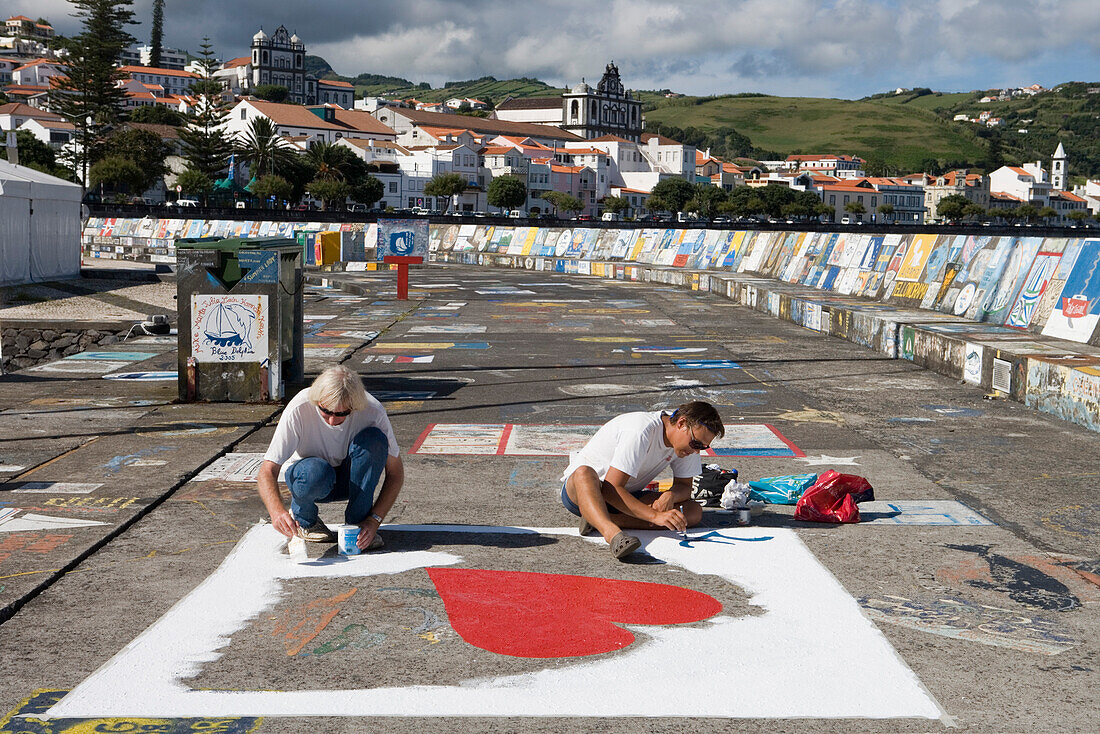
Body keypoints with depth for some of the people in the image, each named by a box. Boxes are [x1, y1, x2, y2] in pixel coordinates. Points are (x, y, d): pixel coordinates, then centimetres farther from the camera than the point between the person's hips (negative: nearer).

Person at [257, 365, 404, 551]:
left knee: (374, 439, -30)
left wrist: (374, 520, -28)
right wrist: (277, 511, -50)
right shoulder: (299, 409, -29)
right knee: (315, 471, -39)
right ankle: (303, 519, -5)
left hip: (350, 479, 2)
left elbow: (395, 473, -16)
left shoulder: (372, 410, -25)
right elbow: (267, 472, -30)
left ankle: (358, 522, -17)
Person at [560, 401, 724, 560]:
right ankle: (612, 533, -65)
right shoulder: (640, 432, -29)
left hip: (627, 496, 7)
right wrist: (655, 516, -42)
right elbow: (610, 488, -34)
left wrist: (670, 496, -23)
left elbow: (684, 486, 2)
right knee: (585, 473, -42)